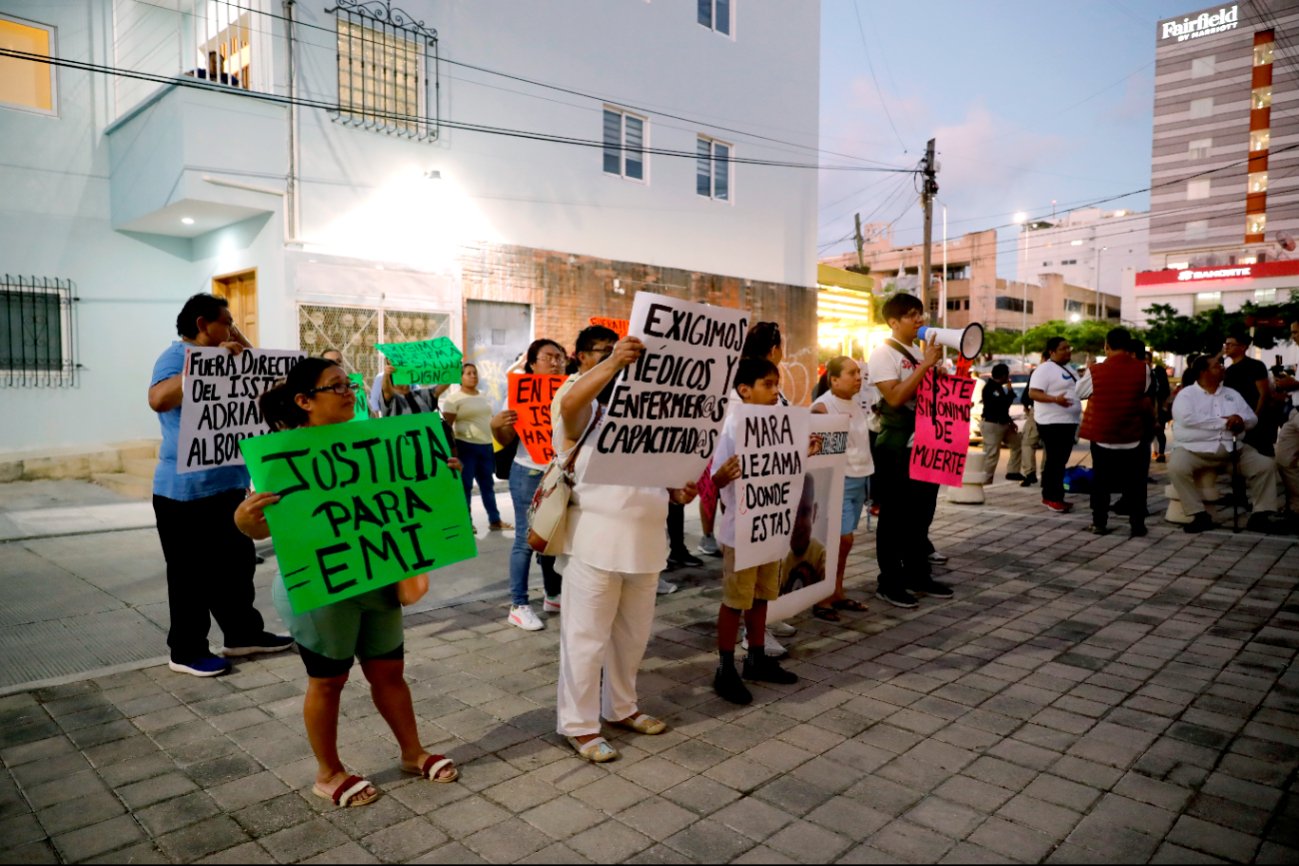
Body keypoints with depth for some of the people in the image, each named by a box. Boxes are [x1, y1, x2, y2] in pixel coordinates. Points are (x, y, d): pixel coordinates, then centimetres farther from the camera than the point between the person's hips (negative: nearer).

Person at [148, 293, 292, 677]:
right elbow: (158, 399, -31)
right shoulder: (176, 356, -12)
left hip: (227, 482, 9)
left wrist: (246, 350, 9)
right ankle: (186, 650, 14)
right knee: (192, 573, 2)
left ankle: (243, 633, 27)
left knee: (237, 563, 15)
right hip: (187, 489, -9)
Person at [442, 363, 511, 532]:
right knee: (465, 485, 1)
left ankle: (495, 520, 18)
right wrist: (452, 449, -16)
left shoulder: (483, 397, 14)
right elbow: (447, 425, -10)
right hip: (465, 446, -6)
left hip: (487, 446, 6)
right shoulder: (453, 398, -7)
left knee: (488, 484, 11)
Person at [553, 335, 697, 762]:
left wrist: (678, 492, 0)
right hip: (596, 543, -7)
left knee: (633, 634, 17)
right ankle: (578, 724, 15)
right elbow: (569, 401, -28)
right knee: (588, 637, 1)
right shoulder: (586, 418, -4)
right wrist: (612, 362, -43)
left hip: (645, 543, 7)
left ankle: (621, 707, 35)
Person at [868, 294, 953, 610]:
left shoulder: (921, 350, 14)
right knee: (895, 516, 0)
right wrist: (925, 365, -21)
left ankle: (918, 574, 27)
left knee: (922, 512, 15)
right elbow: (896, 398, -22)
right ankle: (889, 583, 9)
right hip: (897, 447, -8)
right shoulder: (883, 354, -10)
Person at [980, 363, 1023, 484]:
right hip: (992, 425, -10)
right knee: (991, 454, -9)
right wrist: (1009, 390, -9)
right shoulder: (990, 388, -19)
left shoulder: (998, 387, 14)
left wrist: (1010, 422, 15)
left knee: (1017, 443, 17)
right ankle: (985, 481, -3)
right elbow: (1004, 403, -24)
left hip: (1002, 424, 10)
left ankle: (1013, 472, 24)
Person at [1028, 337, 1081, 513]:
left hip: (1068, 421, 9)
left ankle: (1049, 495, 16)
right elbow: (1033, 393, -21)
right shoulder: (1045, 369, -13)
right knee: (1056, 461, -9)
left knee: (1059, 461, 11)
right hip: (1052, 422, -9)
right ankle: (1054, 498, -5)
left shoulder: (1068, 368, 17)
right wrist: (1055, 399, -33)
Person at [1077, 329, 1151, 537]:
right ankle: (1137, 524, 12)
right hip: (1133, 435, 1)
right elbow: (1146, 393, 8)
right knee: (1134, 481, 10)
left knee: (1101, 480, 9)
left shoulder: (1096, 371, -11)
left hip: (1102, 435, -1)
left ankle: (1099, 523, 11)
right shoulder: (1143, 369, -7)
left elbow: (1080, 393, 5)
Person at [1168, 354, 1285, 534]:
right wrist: (1225, 422, -9)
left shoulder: (1232, 394, 20)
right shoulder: (1186, 395, 1)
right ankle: (1200, 515, -22)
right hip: (1195, 450, -5)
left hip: (1233, 450, 5)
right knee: (1176, 467, -34)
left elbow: (1253, 418, 15)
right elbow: (1188, 419, -18)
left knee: (1266, 465, -12)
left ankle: (1260, 515, -4)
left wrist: (1240, 420, -11)